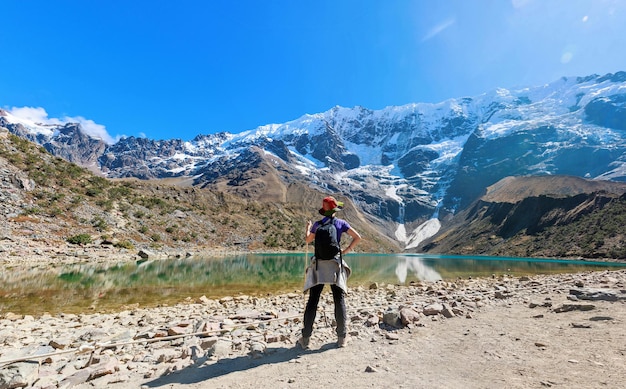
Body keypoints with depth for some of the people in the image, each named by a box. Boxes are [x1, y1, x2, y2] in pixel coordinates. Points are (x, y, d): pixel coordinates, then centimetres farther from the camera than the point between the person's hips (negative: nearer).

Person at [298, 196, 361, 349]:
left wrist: (308, 227, 33)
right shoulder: (341, 223, 2)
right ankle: (341, 338, 14)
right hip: (336, 264, 0)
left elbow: (308, 240, 17)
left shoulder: (317, 224, 3)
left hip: (319, 264, 1)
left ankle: (305, 338, 7)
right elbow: (357, 237, -2)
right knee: (339, 300, 8)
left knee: (312, 301, 3)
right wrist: (347, 250, 5)